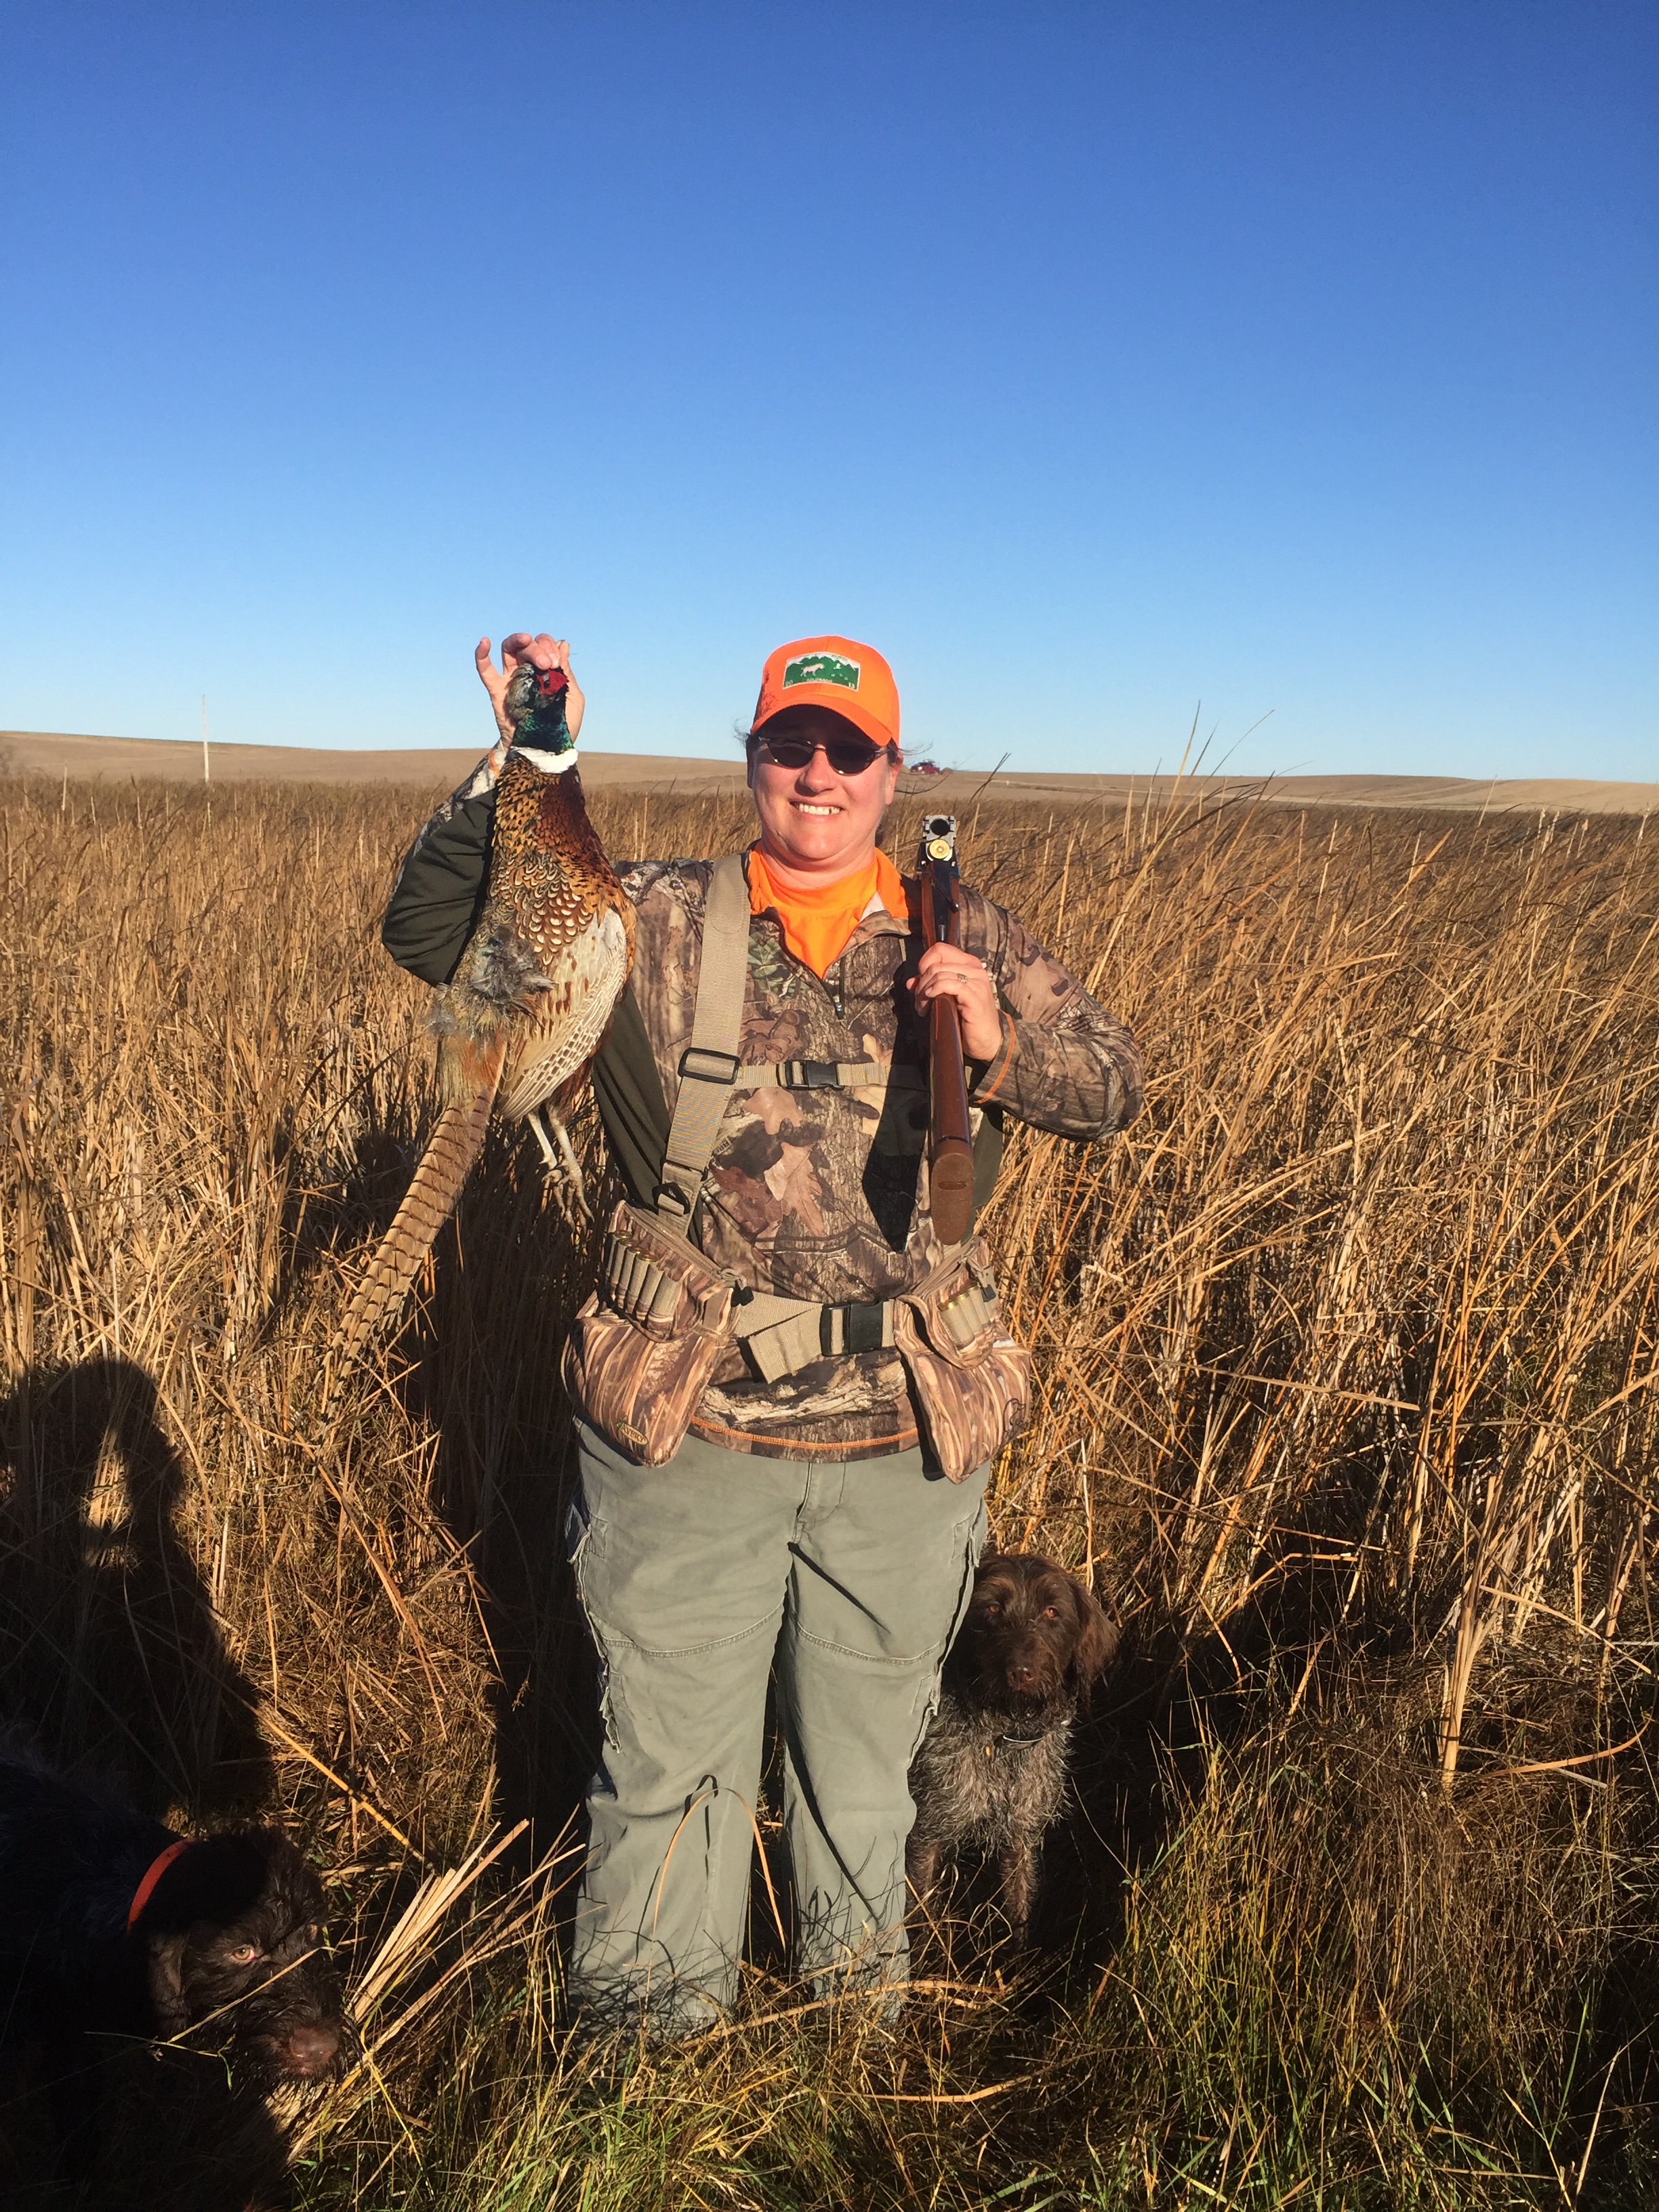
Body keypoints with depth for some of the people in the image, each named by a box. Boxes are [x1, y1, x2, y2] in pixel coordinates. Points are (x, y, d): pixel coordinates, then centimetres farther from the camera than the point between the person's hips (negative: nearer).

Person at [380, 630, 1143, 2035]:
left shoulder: (966, 938, 1)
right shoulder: (651, 924, -3)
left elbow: (1115, 1085, 2)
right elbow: (433, 934, -6)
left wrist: (1003, 1043, -18)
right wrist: (521, 765, -18)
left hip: (903, 1433, 2)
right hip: (690, 1424, -1)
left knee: (869, 1741, 24)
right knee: (672, 1748, 16)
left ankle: (862, 1980, 51)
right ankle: (648, 2011, 43)